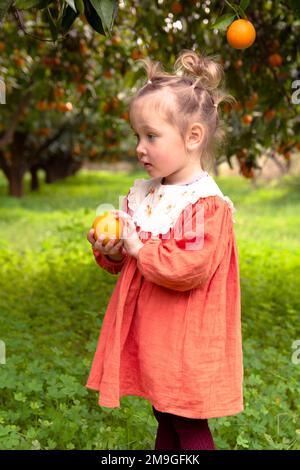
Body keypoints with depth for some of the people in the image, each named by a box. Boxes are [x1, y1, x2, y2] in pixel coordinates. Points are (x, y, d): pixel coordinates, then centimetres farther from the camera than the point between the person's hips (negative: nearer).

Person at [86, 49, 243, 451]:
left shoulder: (208, 204, -17)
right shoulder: (142, 195, 6)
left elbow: (192, 268, -29)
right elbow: (129, 261, 17)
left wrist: (139, 249, -21)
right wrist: (111, 252, -5)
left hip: (185, 342, -7)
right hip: (149, 338, 8)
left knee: (191, 430, 5)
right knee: (165, 421, 22)